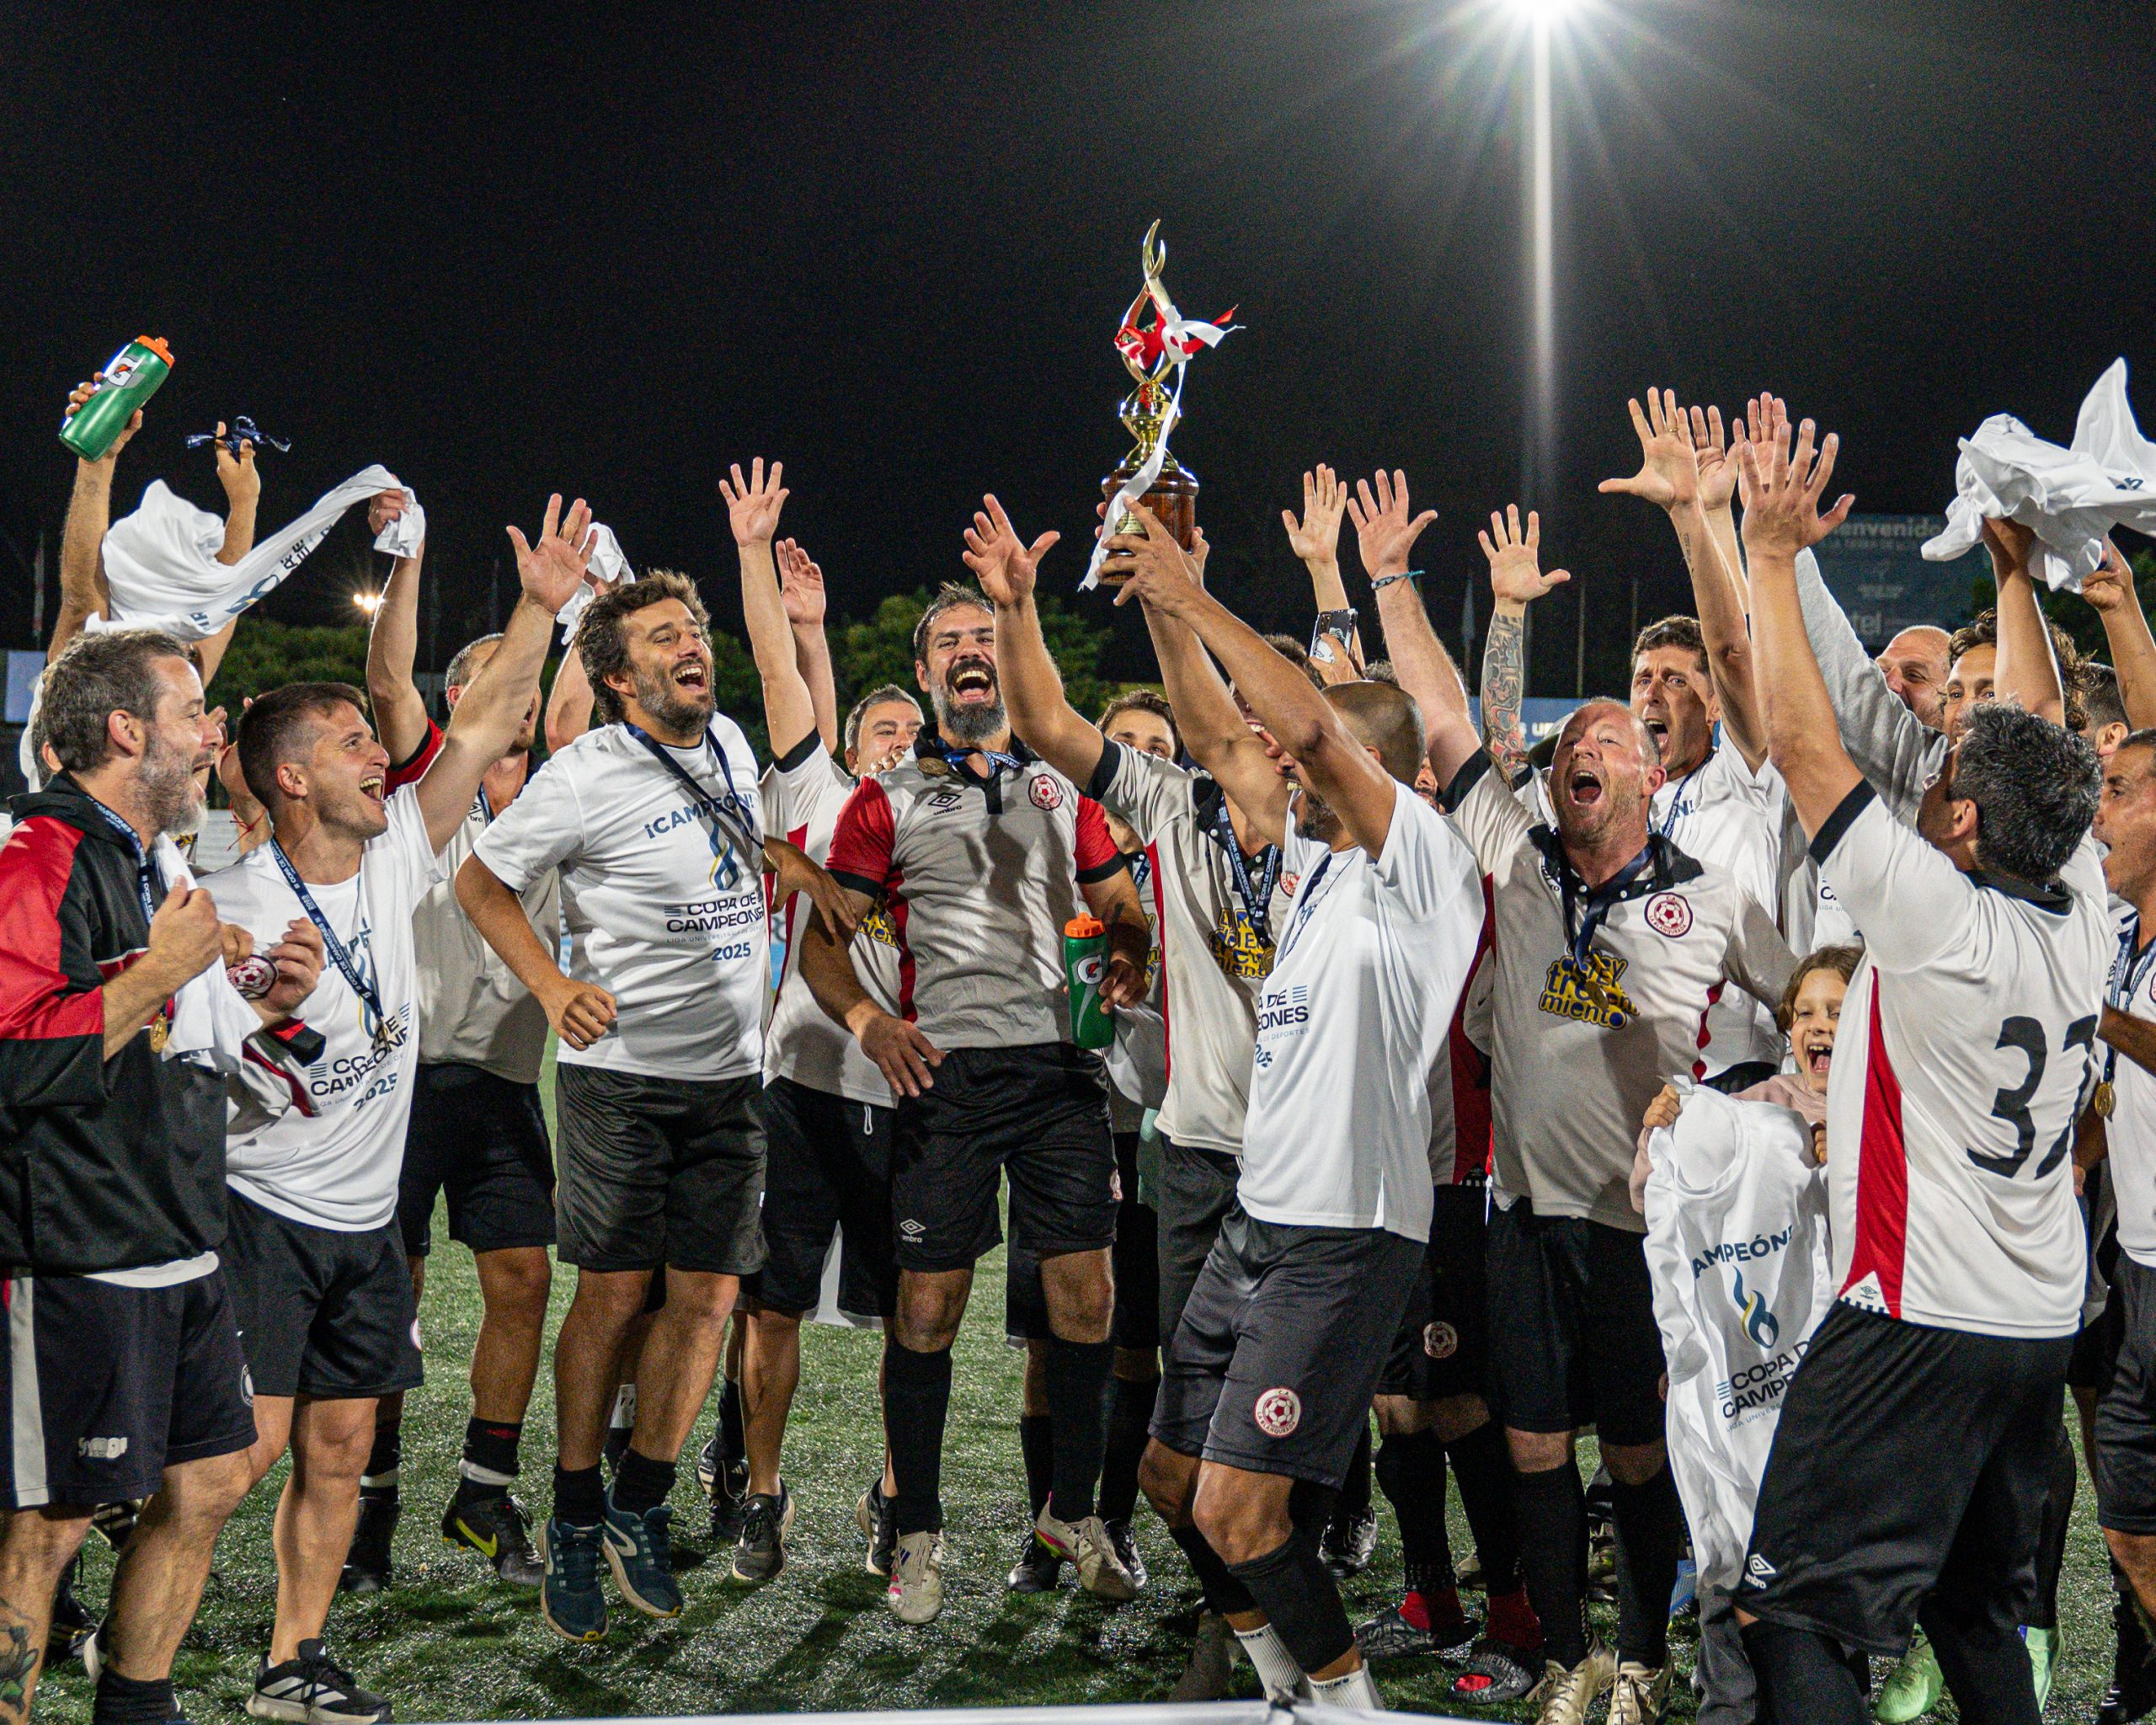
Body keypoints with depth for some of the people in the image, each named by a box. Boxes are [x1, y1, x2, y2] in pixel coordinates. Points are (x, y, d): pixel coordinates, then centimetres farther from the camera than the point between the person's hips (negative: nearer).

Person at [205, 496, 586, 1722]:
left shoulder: (396, 862, 3)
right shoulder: (233, 906, -12)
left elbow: (481, 731, 4)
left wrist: (542, 607, -2)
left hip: (366, 1217, 6)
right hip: (261, 1212, -6)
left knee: (340, 1449, 7)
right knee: (248, 1444, -12)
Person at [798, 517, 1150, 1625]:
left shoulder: (1061, 787, 16)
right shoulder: (888, 801, 8)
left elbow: (1123, 911, 22)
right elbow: (821, 939, 5)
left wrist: (1127, 964, 0)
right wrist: (869, 1022, -11)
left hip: (1062, 1065, 2)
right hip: (945, 1073, -2)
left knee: (1087, 1293, 0)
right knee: (928, 1303, -2)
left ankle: (1073, 1512, 16)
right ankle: (918, 1534, 10)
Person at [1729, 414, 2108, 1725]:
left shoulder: (1940, 921, -18)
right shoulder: (2082, 916, 1)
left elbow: (1802, 743, -16)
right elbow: (2044, 735, 15)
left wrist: (1774, 553, -9)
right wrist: (2016, 569, 23)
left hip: (1917, 1324, -8)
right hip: (2043, 1329, 8)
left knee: (1792, 1616, -6)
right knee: (1983, 1610, 20)